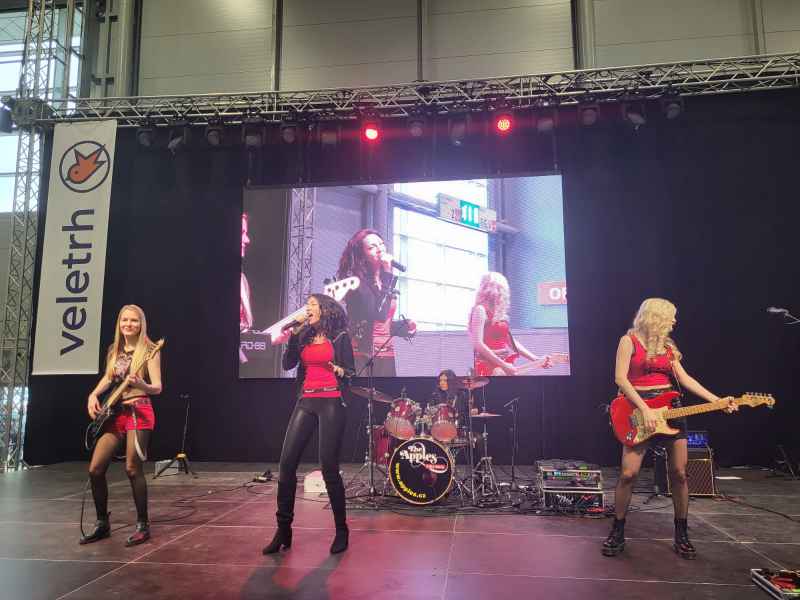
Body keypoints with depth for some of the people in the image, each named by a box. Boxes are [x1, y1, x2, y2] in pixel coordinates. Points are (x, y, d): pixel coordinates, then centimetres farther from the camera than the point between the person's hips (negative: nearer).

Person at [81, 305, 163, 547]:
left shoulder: (149, 350, -7)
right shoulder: (114, 350, 11)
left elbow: (157, 388, -14)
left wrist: (141, 385, -35)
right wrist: (93, 395, 7)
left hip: (138, 411, -6)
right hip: (114, 413, 6)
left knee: (132, 468, -9)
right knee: (95, 469, 3)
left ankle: (143, 526, 5)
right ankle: (102, 524, 20)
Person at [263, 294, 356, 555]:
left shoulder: (340, 336, 4)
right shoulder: (304, 337, 16)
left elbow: (350, 372, 3)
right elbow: (288, 364, 3)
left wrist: (340, 370, -19)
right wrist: (294, 332, -2)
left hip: (331, 403, -5)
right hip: (305, 403, 5)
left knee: (329, 466, -6)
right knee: (287, 462, -3)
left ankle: (341, 531, 11)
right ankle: (283, 531, 9)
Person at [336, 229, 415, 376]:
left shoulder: (385, 280, 12)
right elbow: (378, 314, -25)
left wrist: (404, 326, 6)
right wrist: (387, 274, -21)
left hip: (387, 357, 7)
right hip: (363, 356, -7)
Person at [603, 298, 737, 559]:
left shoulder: (667, 345, 15)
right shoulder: (629, 340, -3)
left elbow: (684, 379, 12)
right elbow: (620, 378, -10)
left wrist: (717, 401, 2)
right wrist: (644, 409, -17)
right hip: (639, 410, -5)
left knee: (679, 473, 4)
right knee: (628, 473, -10)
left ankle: (681, 534, 19)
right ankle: (617, 532, 6)